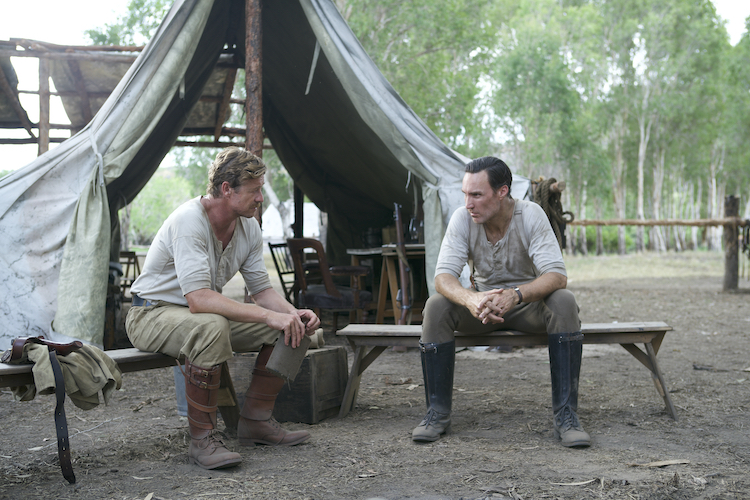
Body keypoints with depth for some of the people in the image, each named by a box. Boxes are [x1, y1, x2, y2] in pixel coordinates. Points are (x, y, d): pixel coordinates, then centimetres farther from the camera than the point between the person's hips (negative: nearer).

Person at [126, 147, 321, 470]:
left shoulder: (248, 227, -3)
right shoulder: (189, 221, -29)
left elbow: (261, 289, 3)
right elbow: (198, 299, -38)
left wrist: (293, 313, -19)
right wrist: (268, 315, -41)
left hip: (206, 315, 8)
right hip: (152, 315, -8)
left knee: (290, 327, -8)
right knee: (211, 327, -41)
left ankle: (256, 422, 3)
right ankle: (202, 439, -28)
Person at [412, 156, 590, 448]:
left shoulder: (530, 215, -22)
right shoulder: (462, 219, -16)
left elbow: (557, 275, -30)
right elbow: (443, 275, -24)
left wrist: (515, 295, -50)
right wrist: (469, 299, -48)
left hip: (528, 305, -1)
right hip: (480, 303, 2)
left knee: (563, 302, -32)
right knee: (436, 306, -26)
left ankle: (566, 415, -29)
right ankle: (437, 412, -17)